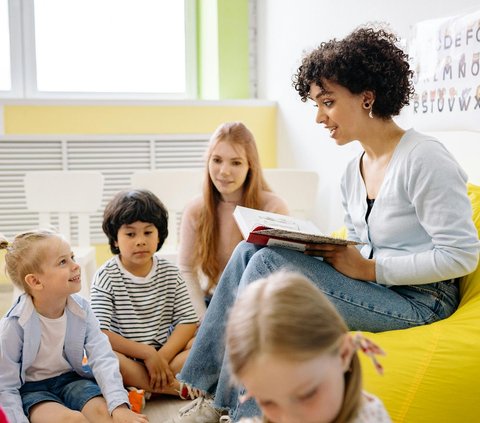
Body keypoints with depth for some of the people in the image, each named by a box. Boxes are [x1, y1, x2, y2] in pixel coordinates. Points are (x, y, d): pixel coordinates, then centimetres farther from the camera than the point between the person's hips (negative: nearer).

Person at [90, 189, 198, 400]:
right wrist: (147, 353, -21)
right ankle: (175, 388, -26)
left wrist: (162, 356, -18)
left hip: (165, 352, 3)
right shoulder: (106, 277, -7)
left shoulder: (170, 273, 4)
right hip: (125, 358, -3)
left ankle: (142, 391, -24)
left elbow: (188, 321, -2)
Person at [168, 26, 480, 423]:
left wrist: (369, 269, -18)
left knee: (269, 264, -21)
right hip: (374, 287, 8)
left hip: (418, 300, -8)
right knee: (250, 251, -6)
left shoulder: (423, 159, -15)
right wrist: (332, 255, -5)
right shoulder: (352, 173, 11)